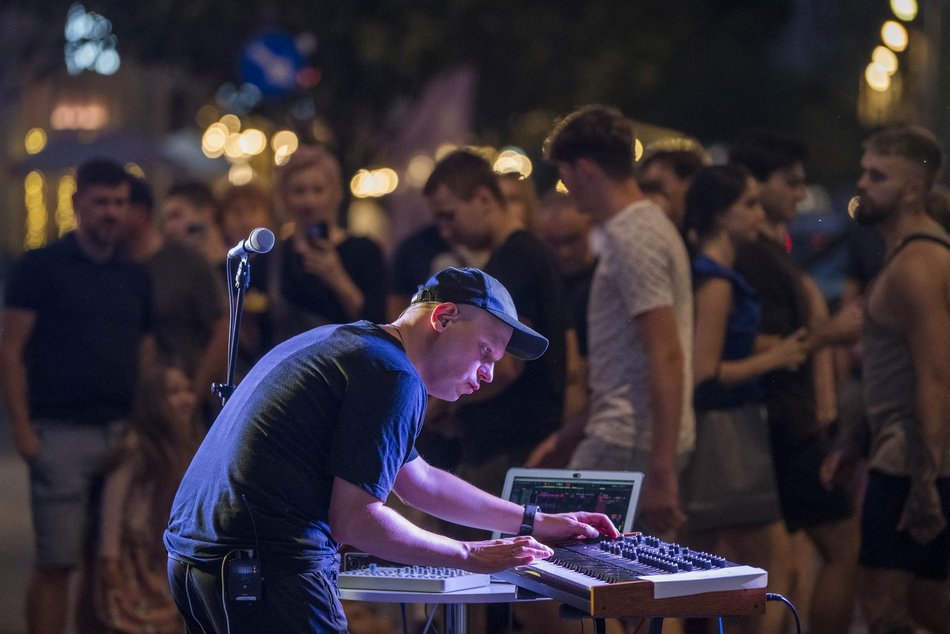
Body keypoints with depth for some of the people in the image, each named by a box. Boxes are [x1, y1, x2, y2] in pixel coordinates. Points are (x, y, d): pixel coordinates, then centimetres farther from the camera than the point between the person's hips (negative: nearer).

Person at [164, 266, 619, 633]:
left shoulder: (342, 341, 22)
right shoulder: (393, 377, -11)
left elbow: (421, 481, 31)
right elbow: (354, 521, -15)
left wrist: (536, 523, 30)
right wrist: (472, 557, -4)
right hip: (267, 568, -11)